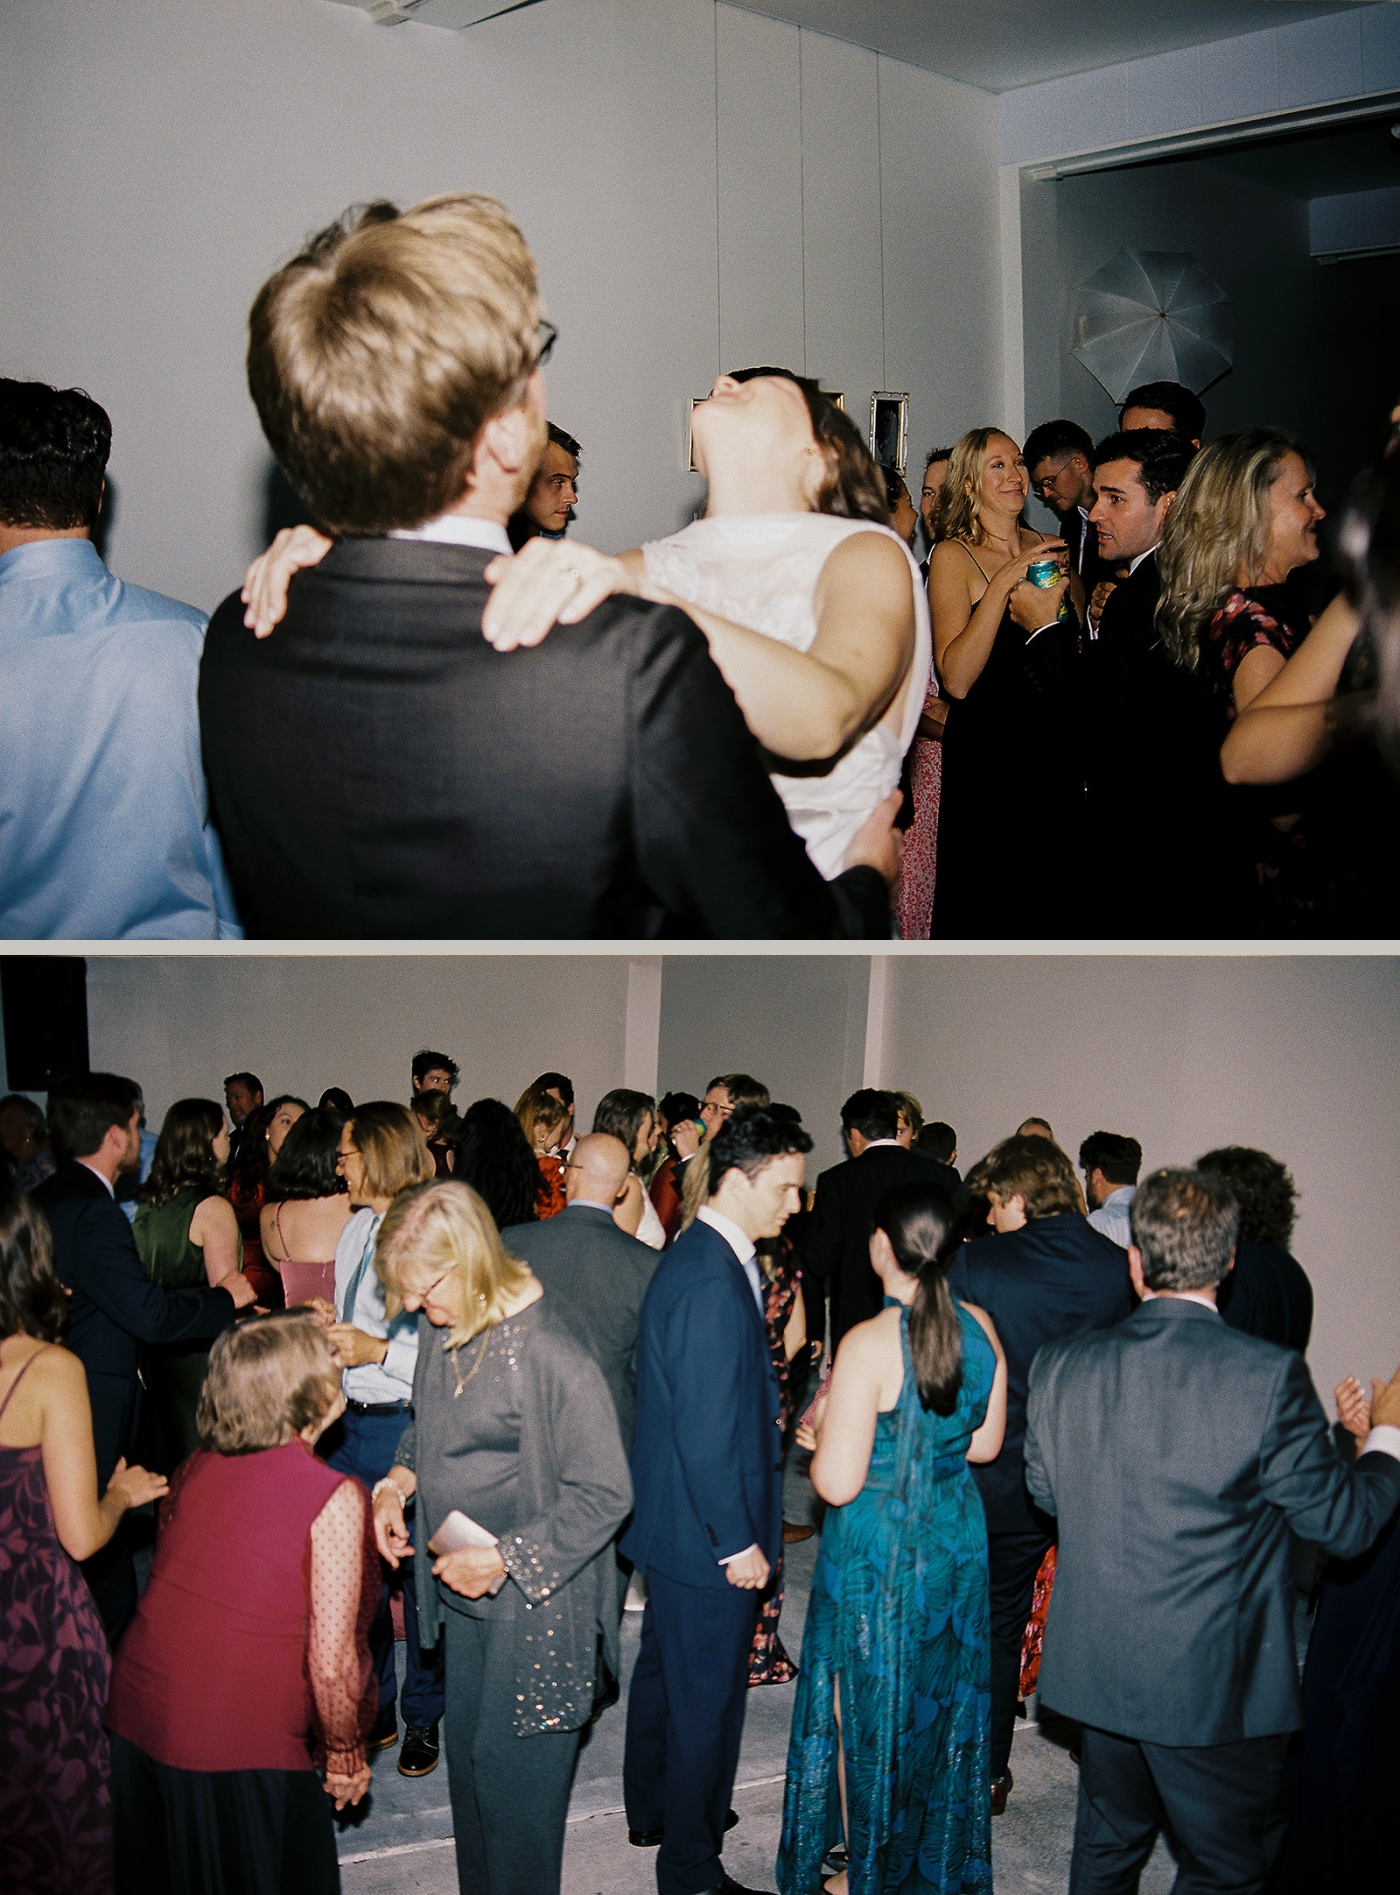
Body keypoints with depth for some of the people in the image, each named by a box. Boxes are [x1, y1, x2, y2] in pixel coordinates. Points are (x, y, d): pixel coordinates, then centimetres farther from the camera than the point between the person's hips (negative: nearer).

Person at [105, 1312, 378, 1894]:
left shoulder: (198, 1464, 1)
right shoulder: (335, 1499, -17)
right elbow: (332, 1663, -17)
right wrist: (344, 1756, -2)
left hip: (132, 1721, 6)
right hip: (237, 1751, -5)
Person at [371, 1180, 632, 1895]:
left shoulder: (552, 1356, -26)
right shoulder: (442, 1330, -2)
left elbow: (604, 1494, -21)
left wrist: (504, 1558, -21)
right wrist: (397, 1482, -4)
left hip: (534, 1603, -7)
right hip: (463, 1594, 8)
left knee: (515, 1774, 6)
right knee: (467, 1756, 21)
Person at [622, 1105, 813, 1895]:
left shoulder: (696, 1257, 5)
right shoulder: (714, 1283, -26)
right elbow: (707, 1431, -26)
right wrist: (738, 1542, -20)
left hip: (676, 1524, 11)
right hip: (707, 1533, -11)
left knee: (666, 1668, 25)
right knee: (707, 1697, 5)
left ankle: (652, 1811, 45)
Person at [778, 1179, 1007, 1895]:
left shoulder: (869, 1344, -25)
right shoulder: (980, 1327, -7)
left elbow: (837, 1483, -23)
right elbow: (985, 1442, 6)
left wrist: (825, 1425, -4)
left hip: (878, 1552, -6)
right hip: (957, 1540, 6)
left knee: (866, 1709, 14)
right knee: (942, 1700, 22)